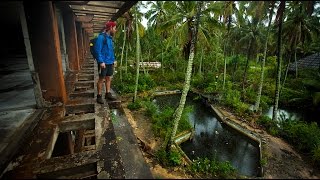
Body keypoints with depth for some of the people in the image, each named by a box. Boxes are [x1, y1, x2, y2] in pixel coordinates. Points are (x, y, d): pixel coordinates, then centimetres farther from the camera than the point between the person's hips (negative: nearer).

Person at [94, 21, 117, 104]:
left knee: (108, 78, 13)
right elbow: (97, 50, -16)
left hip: (110, 63, 8)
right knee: (101, 79, 1)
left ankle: (108, 94, 24)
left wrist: (114, 60, 14)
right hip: (104, 63, -8)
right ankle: (99, 96, 12)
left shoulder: (110, 38, 13)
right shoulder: (101, 37, -12)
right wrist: (101, 61, -21)